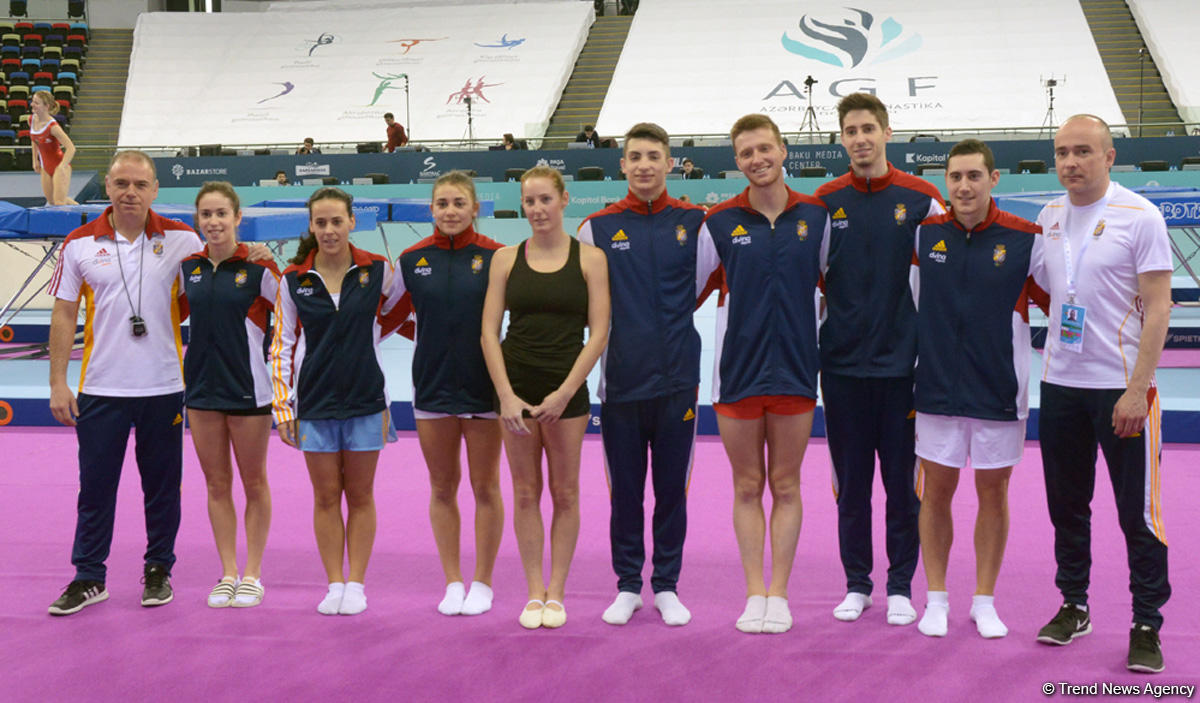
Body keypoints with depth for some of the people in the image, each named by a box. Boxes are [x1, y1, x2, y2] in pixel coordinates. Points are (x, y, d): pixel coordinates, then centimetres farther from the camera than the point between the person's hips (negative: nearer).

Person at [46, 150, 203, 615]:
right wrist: (58, 382, 0)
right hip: (101, 389, 0)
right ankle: (88, 577, 18)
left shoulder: (181, 240, -1)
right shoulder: (80, 244, 1)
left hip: (164, 387, 0)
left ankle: (159, 569, 23)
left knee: (162, 485, 8)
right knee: (95, 486, 6)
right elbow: (64, 315, 4)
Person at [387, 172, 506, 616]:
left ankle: (482, 584, 18)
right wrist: (428, 335, 2)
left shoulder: (497, 257, -6)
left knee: (485, 487, 6)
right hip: (432, 387, 3)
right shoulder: (412, 260, 2)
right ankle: (453, 583, 21)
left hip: (483, 385, -2)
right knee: (442, 489, 9)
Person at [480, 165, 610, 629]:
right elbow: (489, 331, 2)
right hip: (516, 389, 2)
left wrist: (564, 393, -11)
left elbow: (598, 333, -4)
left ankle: (556, 592, 14)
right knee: (525, 493, 6)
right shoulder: (506, 258, 5)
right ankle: (534, 593, 14)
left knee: (564, 492, 4)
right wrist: (506, 395, -8)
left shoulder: (589, 258, 0)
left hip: (566, 390, -1)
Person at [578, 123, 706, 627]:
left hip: (678, 380, 0)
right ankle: (628, 586, 19)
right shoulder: (598, 228, 3)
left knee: (672, 487, 7)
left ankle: (666, 586, 19)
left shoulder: (695, 222, 3)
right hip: (621, 382, 0)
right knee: (625, 490, 7)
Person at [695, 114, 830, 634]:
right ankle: (754, 594, 14)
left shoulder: (816, 216, 2)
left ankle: (779, 593, 14)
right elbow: (687, 287, 7)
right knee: (747, 487, 6)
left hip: (795, 370, 0)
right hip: (738, 370, 0)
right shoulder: (720, 222, -1)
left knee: (785, 486, 6)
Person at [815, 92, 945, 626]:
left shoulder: (921, 198, 0)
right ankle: (856, 583, 19)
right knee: (851, 481, 7)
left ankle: (901, 586, 16)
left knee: (902, 480, 4)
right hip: (842, 361, 1)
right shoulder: (826, 201, 4)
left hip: (902, 358, -1)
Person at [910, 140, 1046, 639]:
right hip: (938, 389, 1)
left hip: (999, 391, -1)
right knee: (936, 491, 8)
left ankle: (984, 601, 22)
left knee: (993, 493, 8)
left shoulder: (1025, 238, -7)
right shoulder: (924, 234, -1)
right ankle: (936, 599, 21)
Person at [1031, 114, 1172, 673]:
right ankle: (1073, 605, 27)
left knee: (1138, 512, 0)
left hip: (1122, 388, -5)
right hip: (1059, 383, 5)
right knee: (1066, 506, 13)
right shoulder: (1048, 218, 8)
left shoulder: (1139, 216, -8)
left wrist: (1137, 389, -16)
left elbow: (1157, 308, -11)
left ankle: (1147, 625, 10)